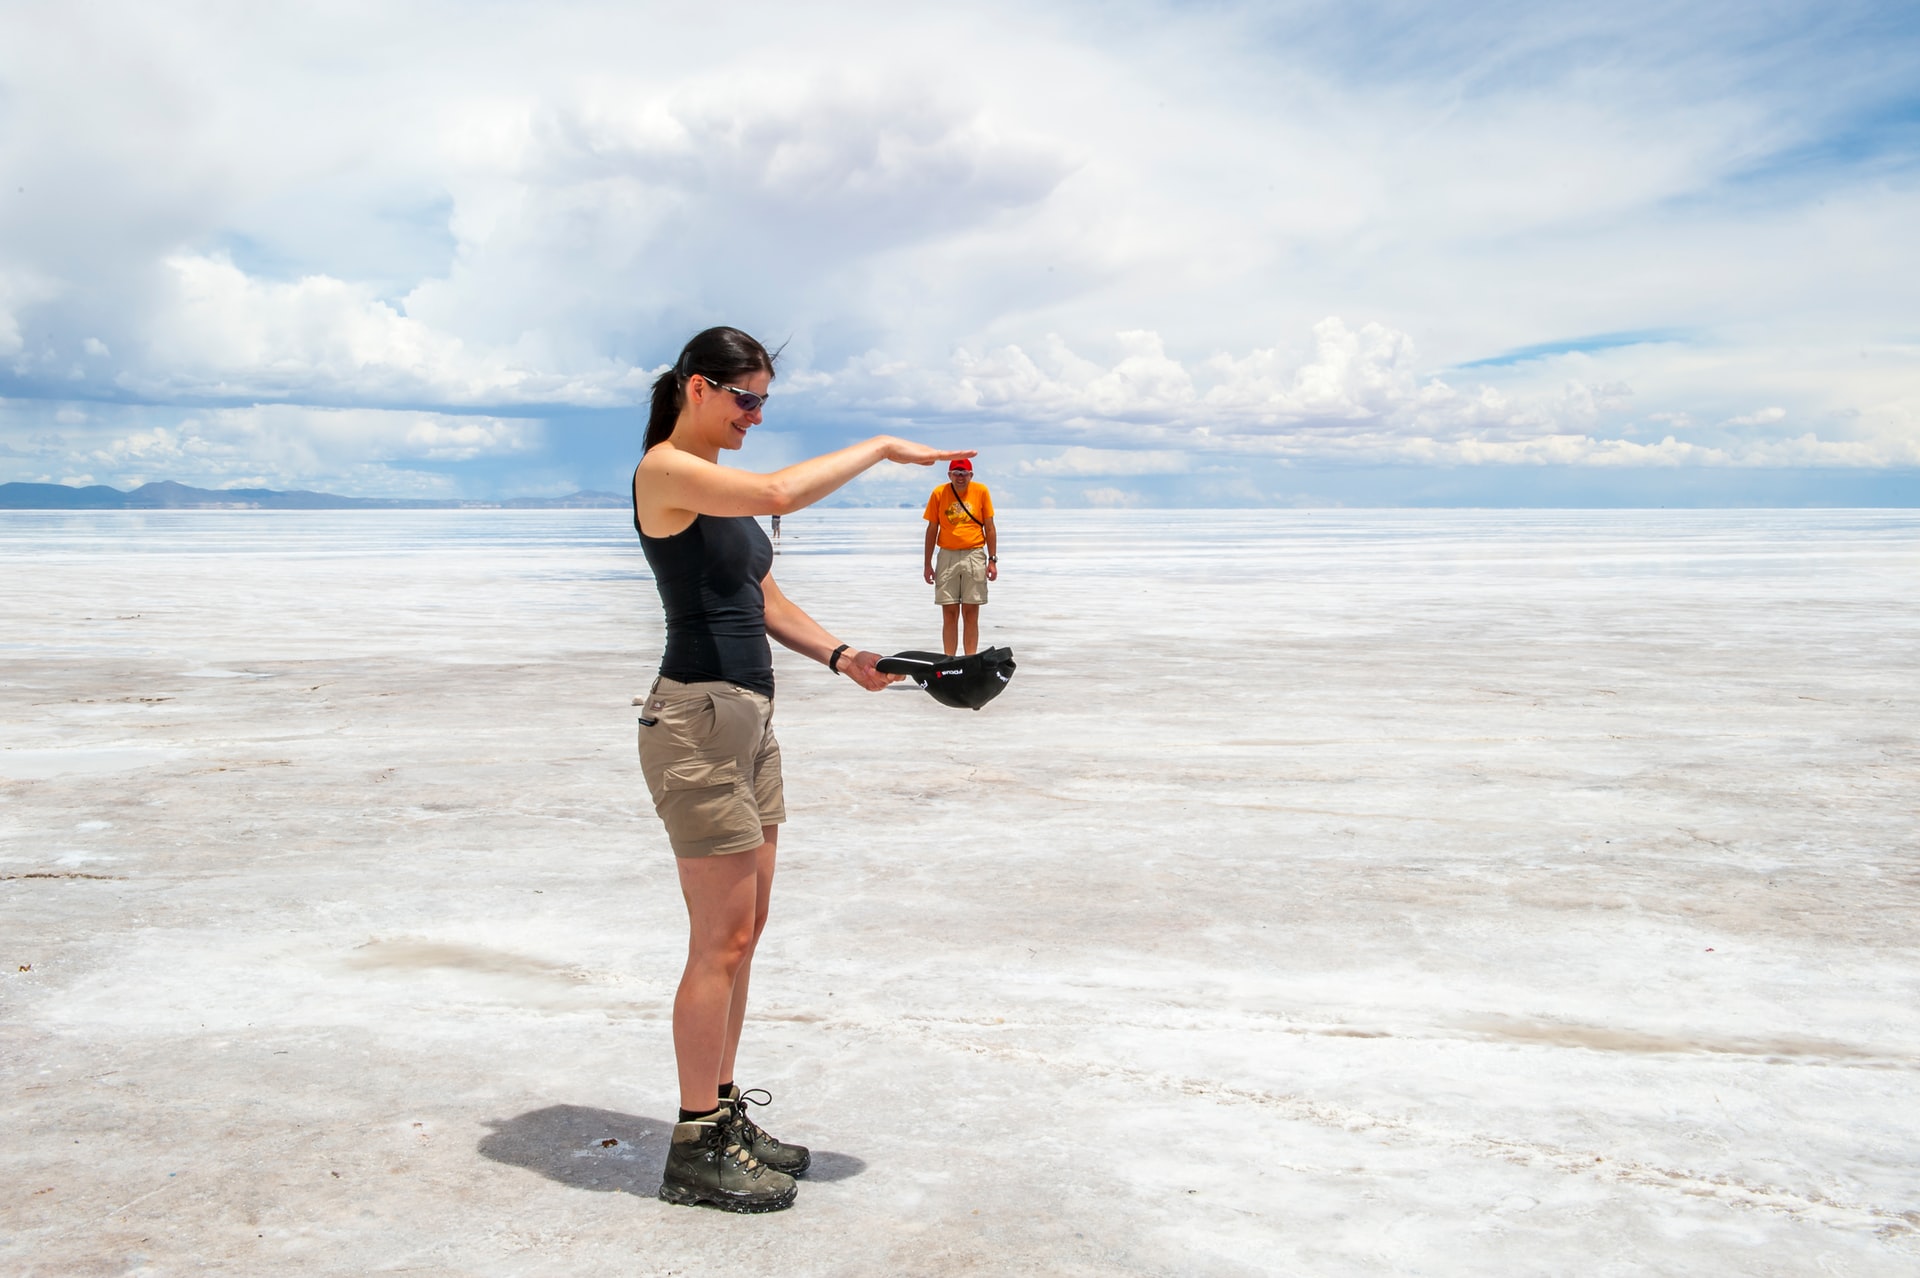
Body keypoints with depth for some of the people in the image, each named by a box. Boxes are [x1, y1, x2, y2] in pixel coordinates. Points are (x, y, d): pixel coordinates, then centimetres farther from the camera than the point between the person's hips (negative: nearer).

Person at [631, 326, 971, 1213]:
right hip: (697, 717, -10)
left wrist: (839, 656, 4)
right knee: (723, 938, -5)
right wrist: (879, 449, -17)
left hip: (750, 720, 10)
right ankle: (696, 1150, 7)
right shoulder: (664, 468, -10)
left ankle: (723, 1116, 24)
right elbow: (781, 494, -27)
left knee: (743, 931, 13)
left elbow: (766, 602, 19)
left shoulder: (720, 486, 18)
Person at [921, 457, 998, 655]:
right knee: (949, 613, 2)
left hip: (974, 555, -1)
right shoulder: (939, 493, 3)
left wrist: (992, 560, -1)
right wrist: (928, 564, 6)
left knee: (971, 614, 1)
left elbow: (989, 528, 4)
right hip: (948, 556, 1)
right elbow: (932, 529, 7)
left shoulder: (981, 491, 1)